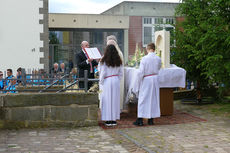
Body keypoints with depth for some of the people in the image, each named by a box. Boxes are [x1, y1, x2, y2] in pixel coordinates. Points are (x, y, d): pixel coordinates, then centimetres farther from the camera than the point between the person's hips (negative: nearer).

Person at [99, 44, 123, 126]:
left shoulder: (104, 61, -9)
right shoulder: (118, 61, 4)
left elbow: (102, 72, -8)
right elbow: (121, 72, 7)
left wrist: (101, 82, 1)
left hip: (106, 82, -4)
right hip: (116, 81, 4)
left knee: (107, 99, 3)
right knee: (115, 100, 10)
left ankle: (108, 120, 5)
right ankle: (114, 119, 14)